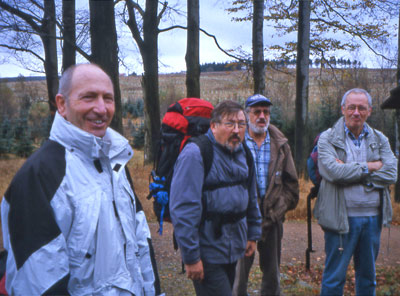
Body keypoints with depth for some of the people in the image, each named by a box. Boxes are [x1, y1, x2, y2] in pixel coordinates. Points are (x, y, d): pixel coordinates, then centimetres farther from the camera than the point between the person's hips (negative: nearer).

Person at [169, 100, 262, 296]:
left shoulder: (242, 153, 8)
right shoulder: (194, 154, -19)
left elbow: (251, 198, 20)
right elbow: (183, 210, -23)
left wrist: (253, 234, 18)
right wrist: (191, 256, -23)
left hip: (234, 250, 8)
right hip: (207, 256, -8)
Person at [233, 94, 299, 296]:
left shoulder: (280, 145, 8)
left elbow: (291, 181, 13)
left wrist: (281, 207, 4)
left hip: (273, 217, 4)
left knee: (272, 272, 15)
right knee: (239, 271, 3)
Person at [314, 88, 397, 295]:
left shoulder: (379, 140, 9)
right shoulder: (327, 139, -2)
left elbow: (391, 174, -6)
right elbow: (334, 172, -19)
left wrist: (350, 170, -14)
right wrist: (370, 166, -9)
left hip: (373, 218, 4)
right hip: (341, 218, -4)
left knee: (368, 276, 17)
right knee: (334, 277, 5)